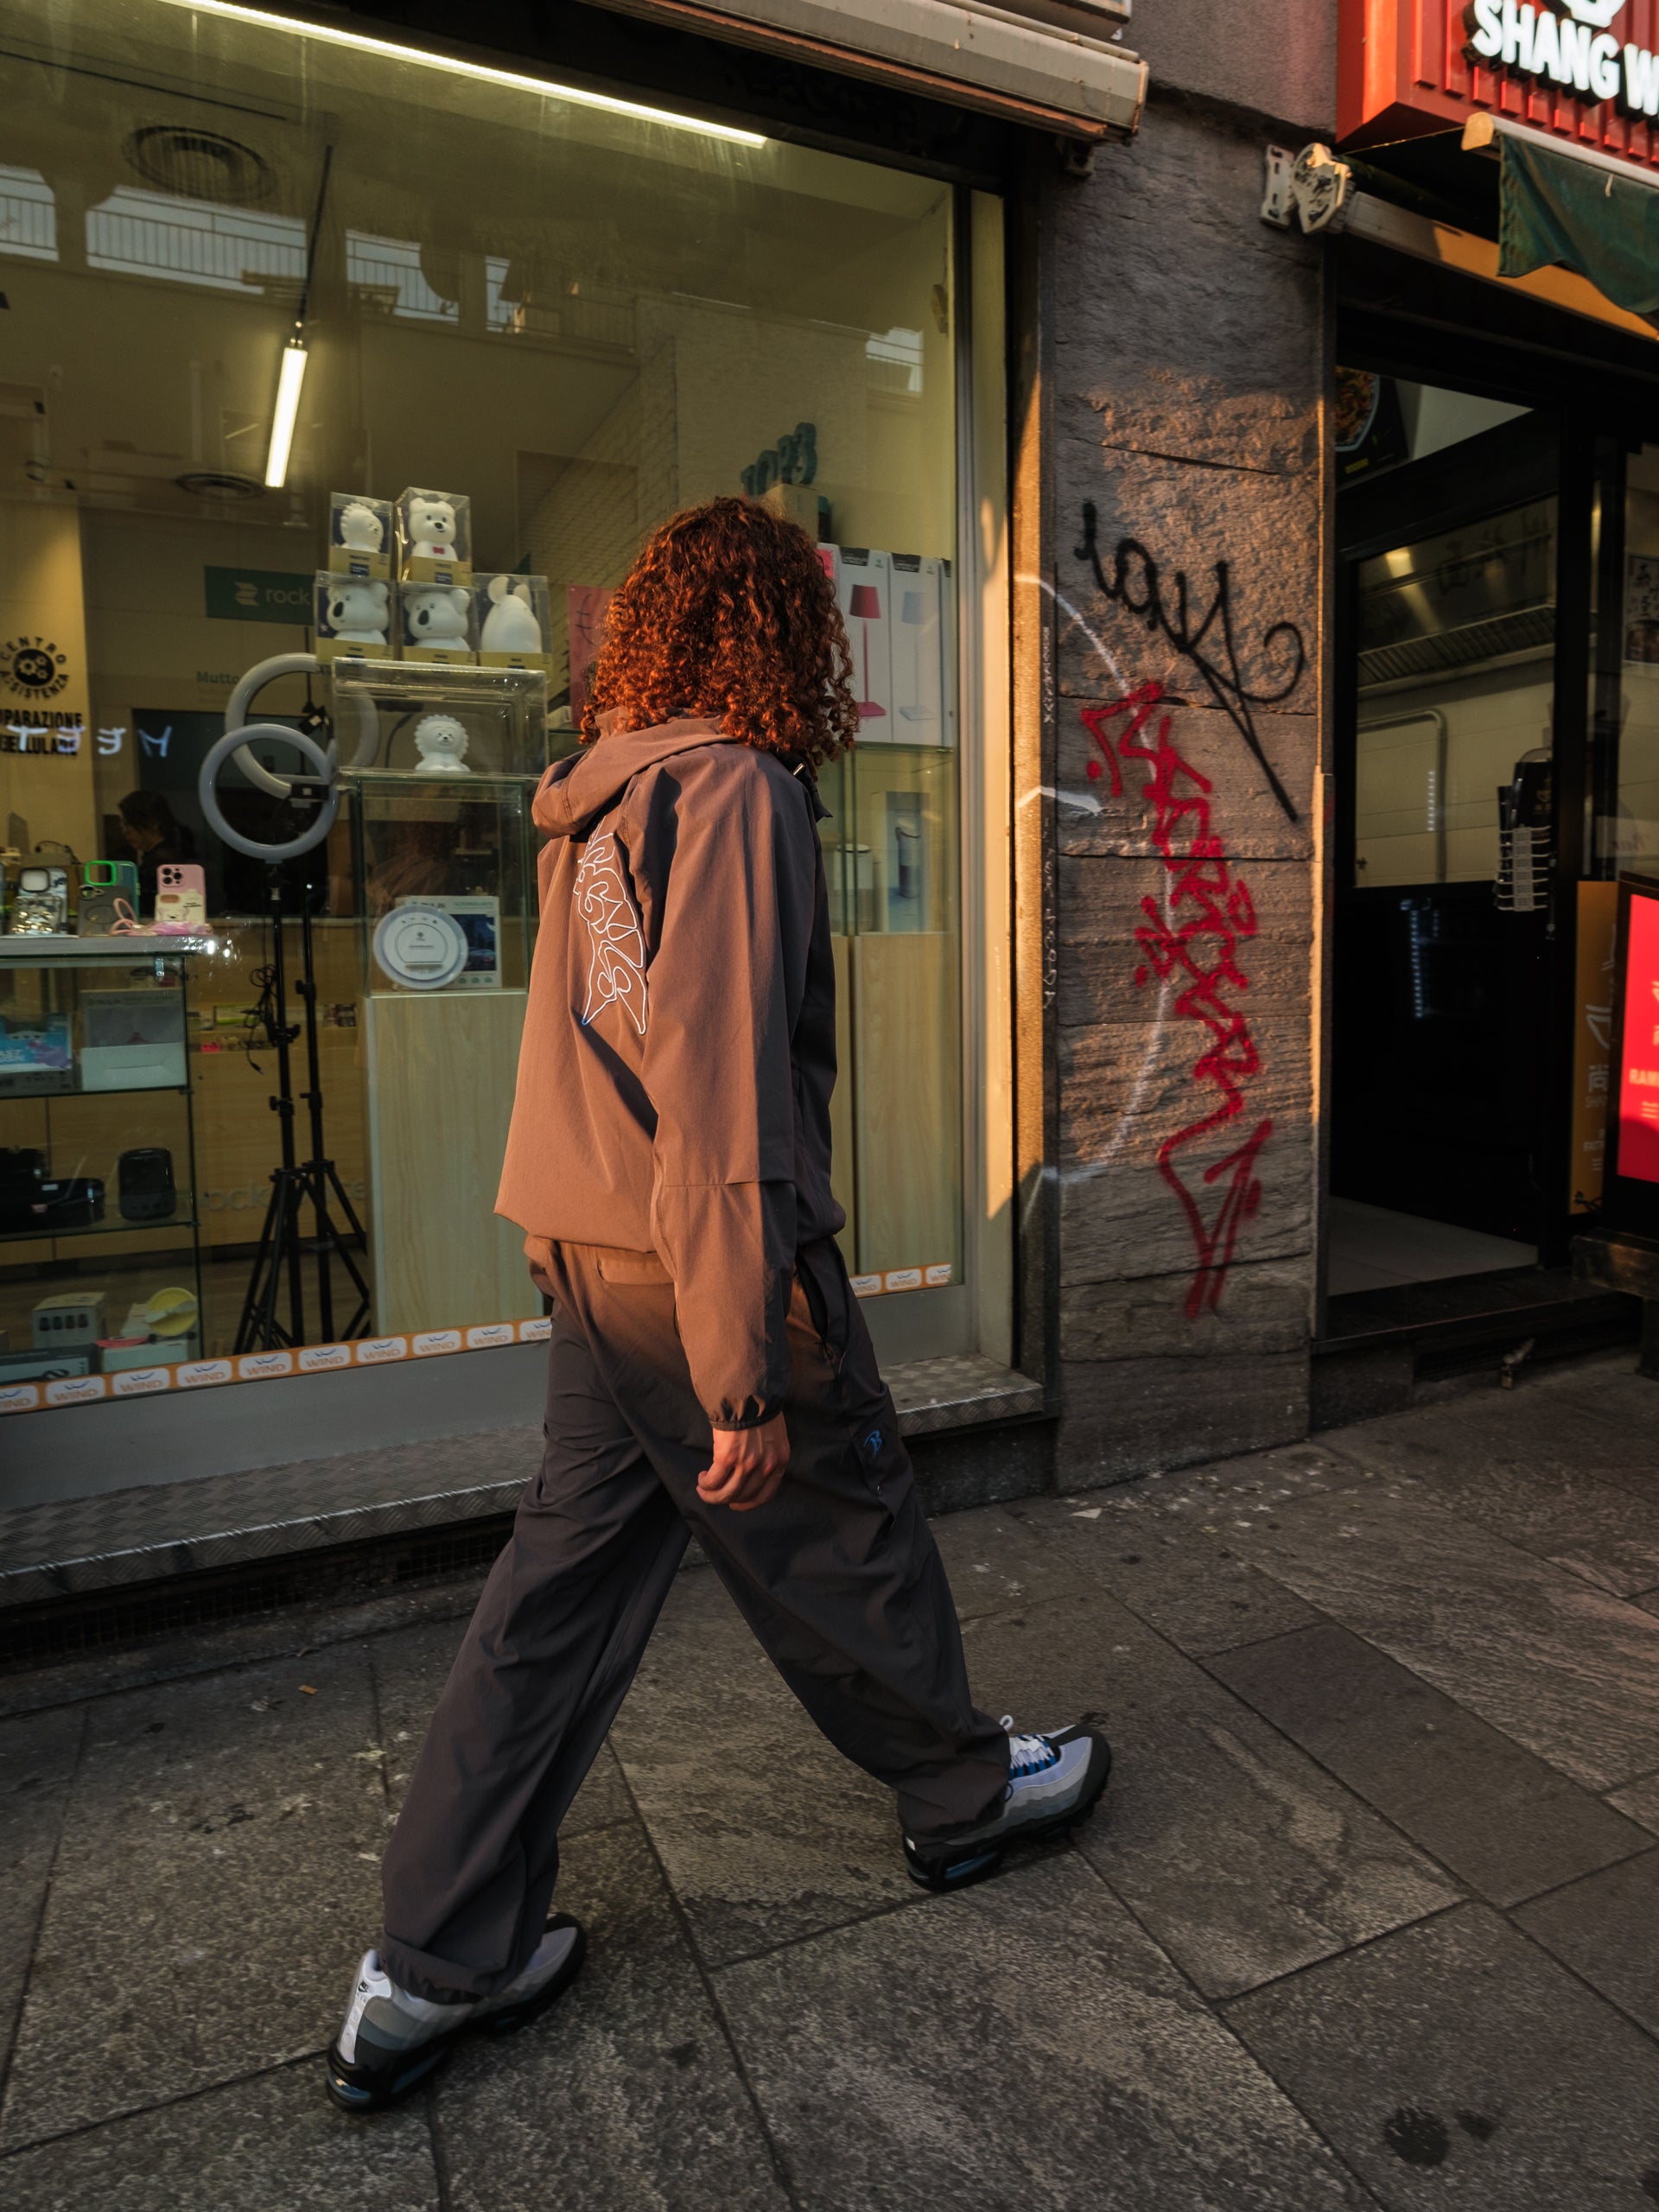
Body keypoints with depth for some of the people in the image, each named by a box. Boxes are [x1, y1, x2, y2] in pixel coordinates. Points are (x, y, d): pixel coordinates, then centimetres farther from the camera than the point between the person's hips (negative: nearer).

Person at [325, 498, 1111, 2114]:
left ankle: (434, 1966, 26)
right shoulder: (733, 789, -16)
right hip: (697, 1269, -8)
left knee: (562, 1587, 15)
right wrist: (745, 1378, -19)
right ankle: (963, 1795, 39)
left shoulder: (598, 797, 13)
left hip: (587, 1257, 9)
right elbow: (723, 1095, -23)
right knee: (844, 1549, 13)